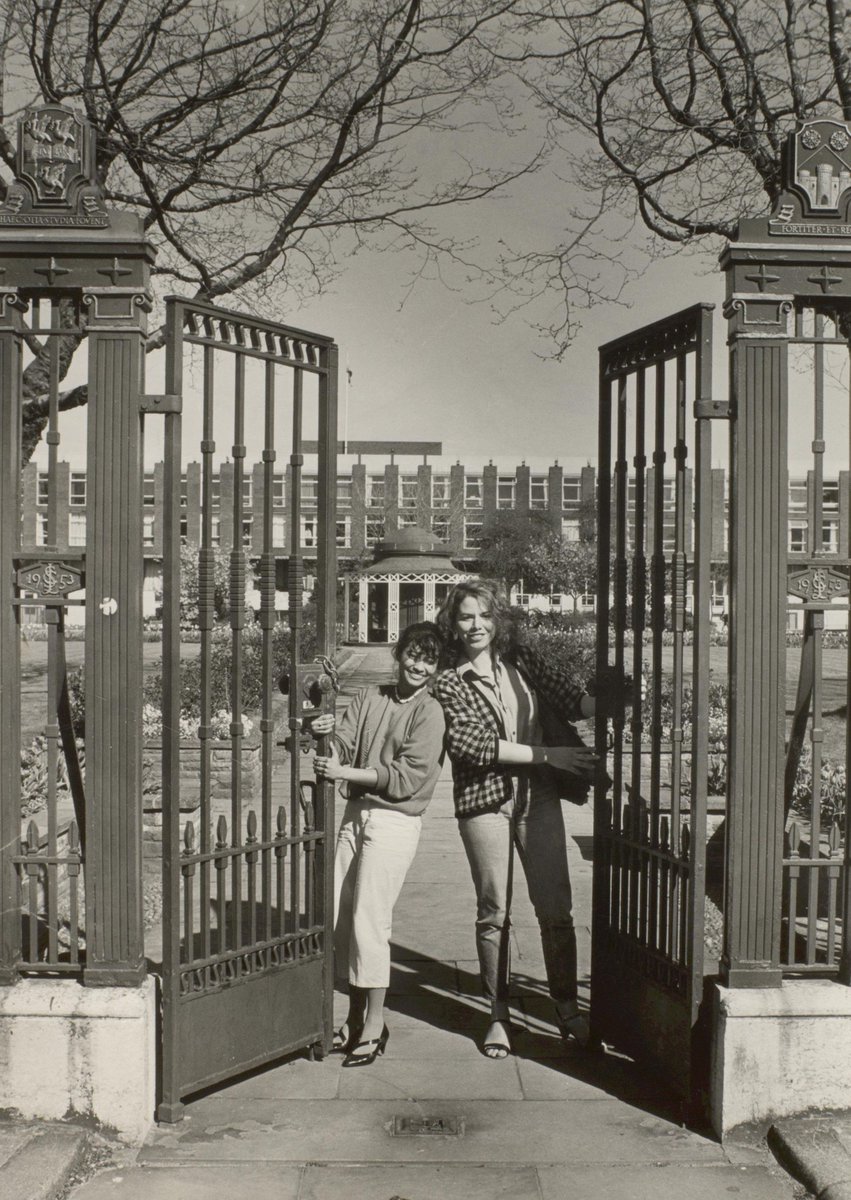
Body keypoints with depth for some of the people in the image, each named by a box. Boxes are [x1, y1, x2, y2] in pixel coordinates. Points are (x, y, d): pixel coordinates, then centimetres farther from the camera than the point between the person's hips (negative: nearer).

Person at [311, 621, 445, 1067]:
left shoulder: (430, 712, -6)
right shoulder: (370, 697, 10)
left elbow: (406, 777, -13)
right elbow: (343, 747, 2)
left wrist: (346, 773, -18)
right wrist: (327, 735, -20)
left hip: (394, 821, -5)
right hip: (356, 812, 6)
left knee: (369, 921, -6)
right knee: (341, 917, 7)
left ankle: (375, 1025, 8)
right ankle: (355, 1017, 22)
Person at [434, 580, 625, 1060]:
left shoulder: (523, 661, 9)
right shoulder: (450, 683, 0)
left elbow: (573, 698, 1)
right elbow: (472, 745, -11)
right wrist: (546, 755, -14)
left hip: (539, 797, 2)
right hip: (485, 803, -2)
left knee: (556, 908, 4)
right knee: (494, 912, 5)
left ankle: (567, 1006, 20)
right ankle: (499, 1014, 19)